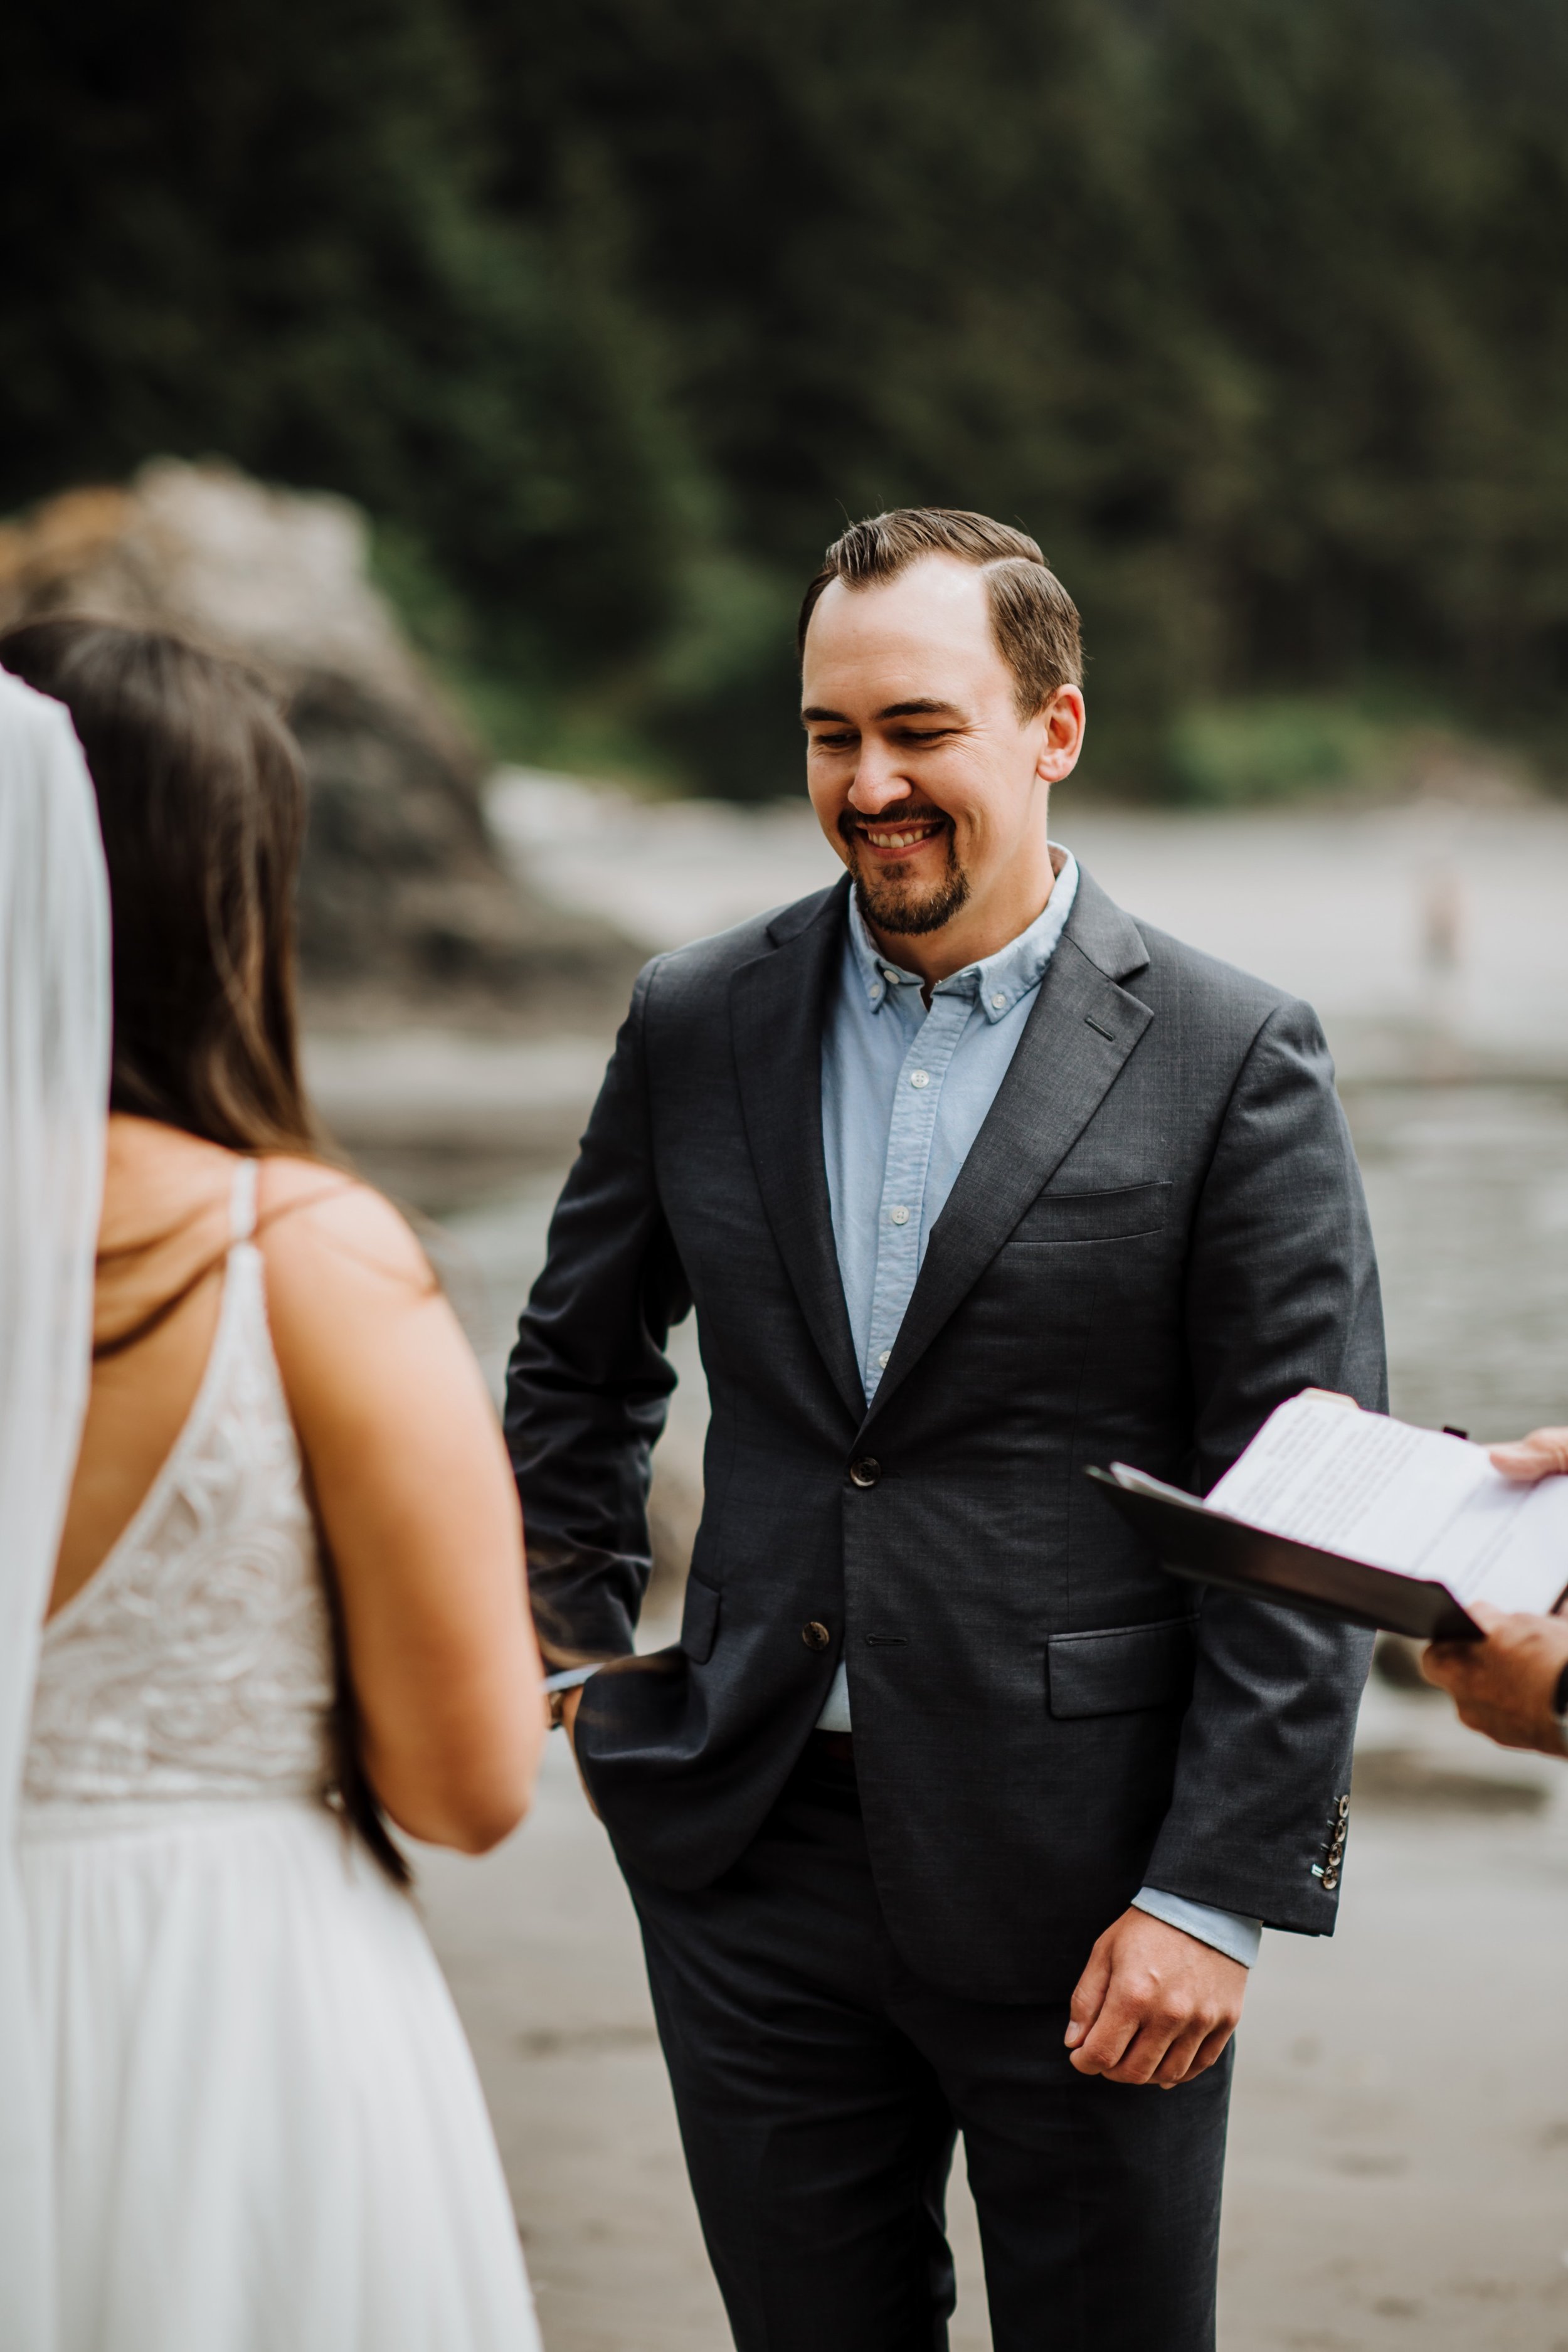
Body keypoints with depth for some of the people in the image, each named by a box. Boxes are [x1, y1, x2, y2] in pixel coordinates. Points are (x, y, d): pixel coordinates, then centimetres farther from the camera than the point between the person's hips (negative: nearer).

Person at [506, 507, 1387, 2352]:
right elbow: (577, 1365, 22)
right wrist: (582, 1663, 11)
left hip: (1080, 1884, -3)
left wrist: (1218, 1893, -12)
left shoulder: (1231, 1064, -6)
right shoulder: (699, 1023, 6)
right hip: (756, 1855, 3)